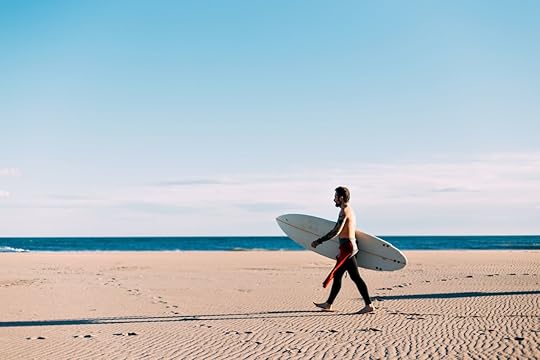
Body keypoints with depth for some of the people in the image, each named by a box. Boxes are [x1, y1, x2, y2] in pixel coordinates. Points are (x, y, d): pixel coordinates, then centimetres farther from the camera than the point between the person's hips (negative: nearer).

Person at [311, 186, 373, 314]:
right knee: (337, 276, 14)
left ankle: (368, 305, -10)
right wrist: (341, 251, 27)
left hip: (347, 247, -10)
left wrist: (319, 241, -16)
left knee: (355, 277, -10)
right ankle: (328, 304, 21)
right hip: (350, 246, 10)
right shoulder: (350, 210, 17)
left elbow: (336, 231, -21)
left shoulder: (345, 211, -14)